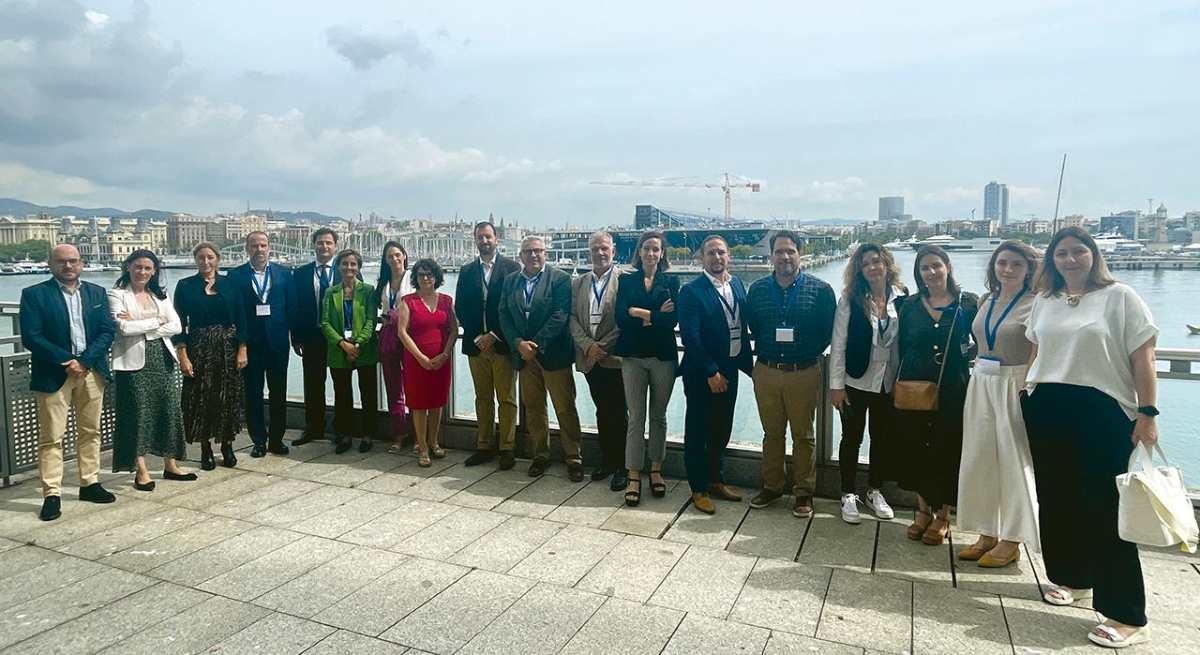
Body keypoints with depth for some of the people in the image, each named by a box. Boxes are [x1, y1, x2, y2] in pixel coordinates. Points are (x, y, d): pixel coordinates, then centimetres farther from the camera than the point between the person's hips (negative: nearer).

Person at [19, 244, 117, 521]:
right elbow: (31, 337, -9)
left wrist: (84, 361, -11)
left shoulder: (96, 292, 8)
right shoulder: (34, 294, -2)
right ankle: (52, 495, 5)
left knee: (90, 431, 11)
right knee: (51, 437, 0)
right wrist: (67, 361, -15)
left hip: (91, 371, 4)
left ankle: (90, 483, 22)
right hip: (53, 374, -3)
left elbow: (108, 331, 2)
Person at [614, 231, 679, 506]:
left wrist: (639, 314, -12)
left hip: (663, 356, 0)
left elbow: (673, 320, -9)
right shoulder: (626, 281, 7)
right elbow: (620, 318, -7)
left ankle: (656, 471, 23)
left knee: (658, 416, 10)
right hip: (633, 356, 0)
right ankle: (634, 477, 5)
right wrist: (655, 316, -13)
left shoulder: (671, 281, 6)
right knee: (635, 418, 0)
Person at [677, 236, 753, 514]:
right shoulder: (692, 291, -13)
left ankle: (716, 480, 33)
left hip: (730, 369, 6)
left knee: (722, 429, 17)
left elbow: (743, 327, 10)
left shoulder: (737, 285, 7)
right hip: (701, 373, -6)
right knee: (698, 432, 6)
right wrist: (711, 372, -18)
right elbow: (690, 336, -18)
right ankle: (699, 489, 18)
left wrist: (748, 363, 6)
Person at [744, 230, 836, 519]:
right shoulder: (757, 289, 3)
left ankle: (804, 492, 21)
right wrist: (765, 351, 4)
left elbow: (829, 330, 0)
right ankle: (772, 486, 27)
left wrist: (810, 353, -3)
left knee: (803, 435, 8)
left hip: (804, 373, -2)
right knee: (771, 432, 14)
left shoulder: (820, 290, -4)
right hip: (766, 372, 2)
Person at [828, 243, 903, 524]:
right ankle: (848, 495, 22)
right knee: (852, 438, 7)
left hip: (889, 382, 3)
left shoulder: (901, 297, -2)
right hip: (856, 381, -2)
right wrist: (836, 385, -10)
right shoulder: (851, 299, -8)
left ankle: (875, 491, 33)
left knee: (883, 438, 14)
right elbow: (838, 343, -8)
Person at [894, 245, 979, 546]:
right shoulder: (910, 305, 5)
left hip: (952, 389, -2)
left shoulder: (967, 303, -1)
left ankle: (942, 515, 20)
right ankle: (923, 509, 24)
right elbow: (901, 347, 6)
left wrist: (965, 354, -13)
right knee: (915, 448, 7)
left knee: (947, 449, 4)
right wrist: (899, 384, 1)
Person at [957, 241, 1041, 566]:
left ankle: (1010, 541, 15)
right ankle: (987, 534, 23)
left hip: (1015, 386, -6)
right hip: (981, 384, 7)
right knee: (979, 459, 10)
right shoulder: (986, 301, 10)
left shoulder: (1036, 304, -9)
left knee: (1013, 462, 2)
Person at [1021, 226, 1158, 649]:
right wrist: (1026, 393, 14)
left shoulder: (1120, 297, -3)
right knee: (1056, 500, 13)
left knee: (1104, 509, -6)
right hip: (1047, 411, 5)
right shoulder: (1043, 301, 12)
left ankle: (1127, 617, 2)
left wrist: (1147, 413, -12)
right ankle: (1071, 578, 31)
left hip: (1103, 412, -5)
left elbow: (1143, 359, -6)